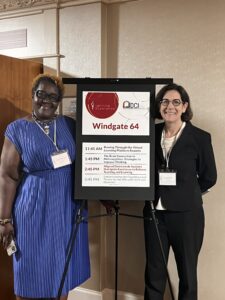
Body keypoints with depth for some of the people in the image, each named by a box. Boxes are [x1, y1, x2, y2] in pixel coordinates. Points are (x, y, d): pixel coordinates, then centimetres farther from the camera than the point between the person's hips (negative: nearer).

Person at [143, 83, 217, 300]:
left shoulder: (200, 137, -5)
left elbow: (208, 177, 1)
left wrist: (184, 194, -1)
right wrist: (151, 193, -1)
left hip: (186, 214, -2)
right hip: (154, 212, 3)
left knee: (187, 273, 13)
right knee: (154, 272, 14)